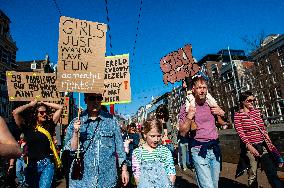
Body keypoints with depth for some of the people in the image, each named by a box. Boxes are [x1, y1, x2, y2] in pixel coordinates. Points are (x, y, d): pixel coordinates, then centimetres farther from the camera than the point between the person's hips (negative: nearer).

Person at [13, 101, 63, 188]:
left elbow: (60, 107, 1)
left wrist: (44, 103, 5)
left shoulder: (49, 125, 1)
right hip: (32, 165, 2)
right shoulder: (27, 127, 0)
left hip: (47, 164, -1)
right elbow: (15, 112, -12)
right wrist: (30, 105, 0)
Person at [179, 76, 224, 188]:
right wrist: (189, 117, -22)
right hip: (199, 150, -5)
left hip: (214, 148, 5)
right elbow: (183, 133, -8)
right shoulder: (186, 107, -6)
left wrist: (222, 113, -1)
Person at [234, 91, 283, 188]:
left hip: (263, 145, 5)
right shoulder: (238, 115, -7)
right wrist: (249, 146, -20)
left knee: (272, 172, 8)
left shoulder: (257, 112, 10)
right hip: (250, 147, -5)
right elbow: (240, 133, -12)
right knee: (252, 174, 5)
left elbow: (263, 128, 15)